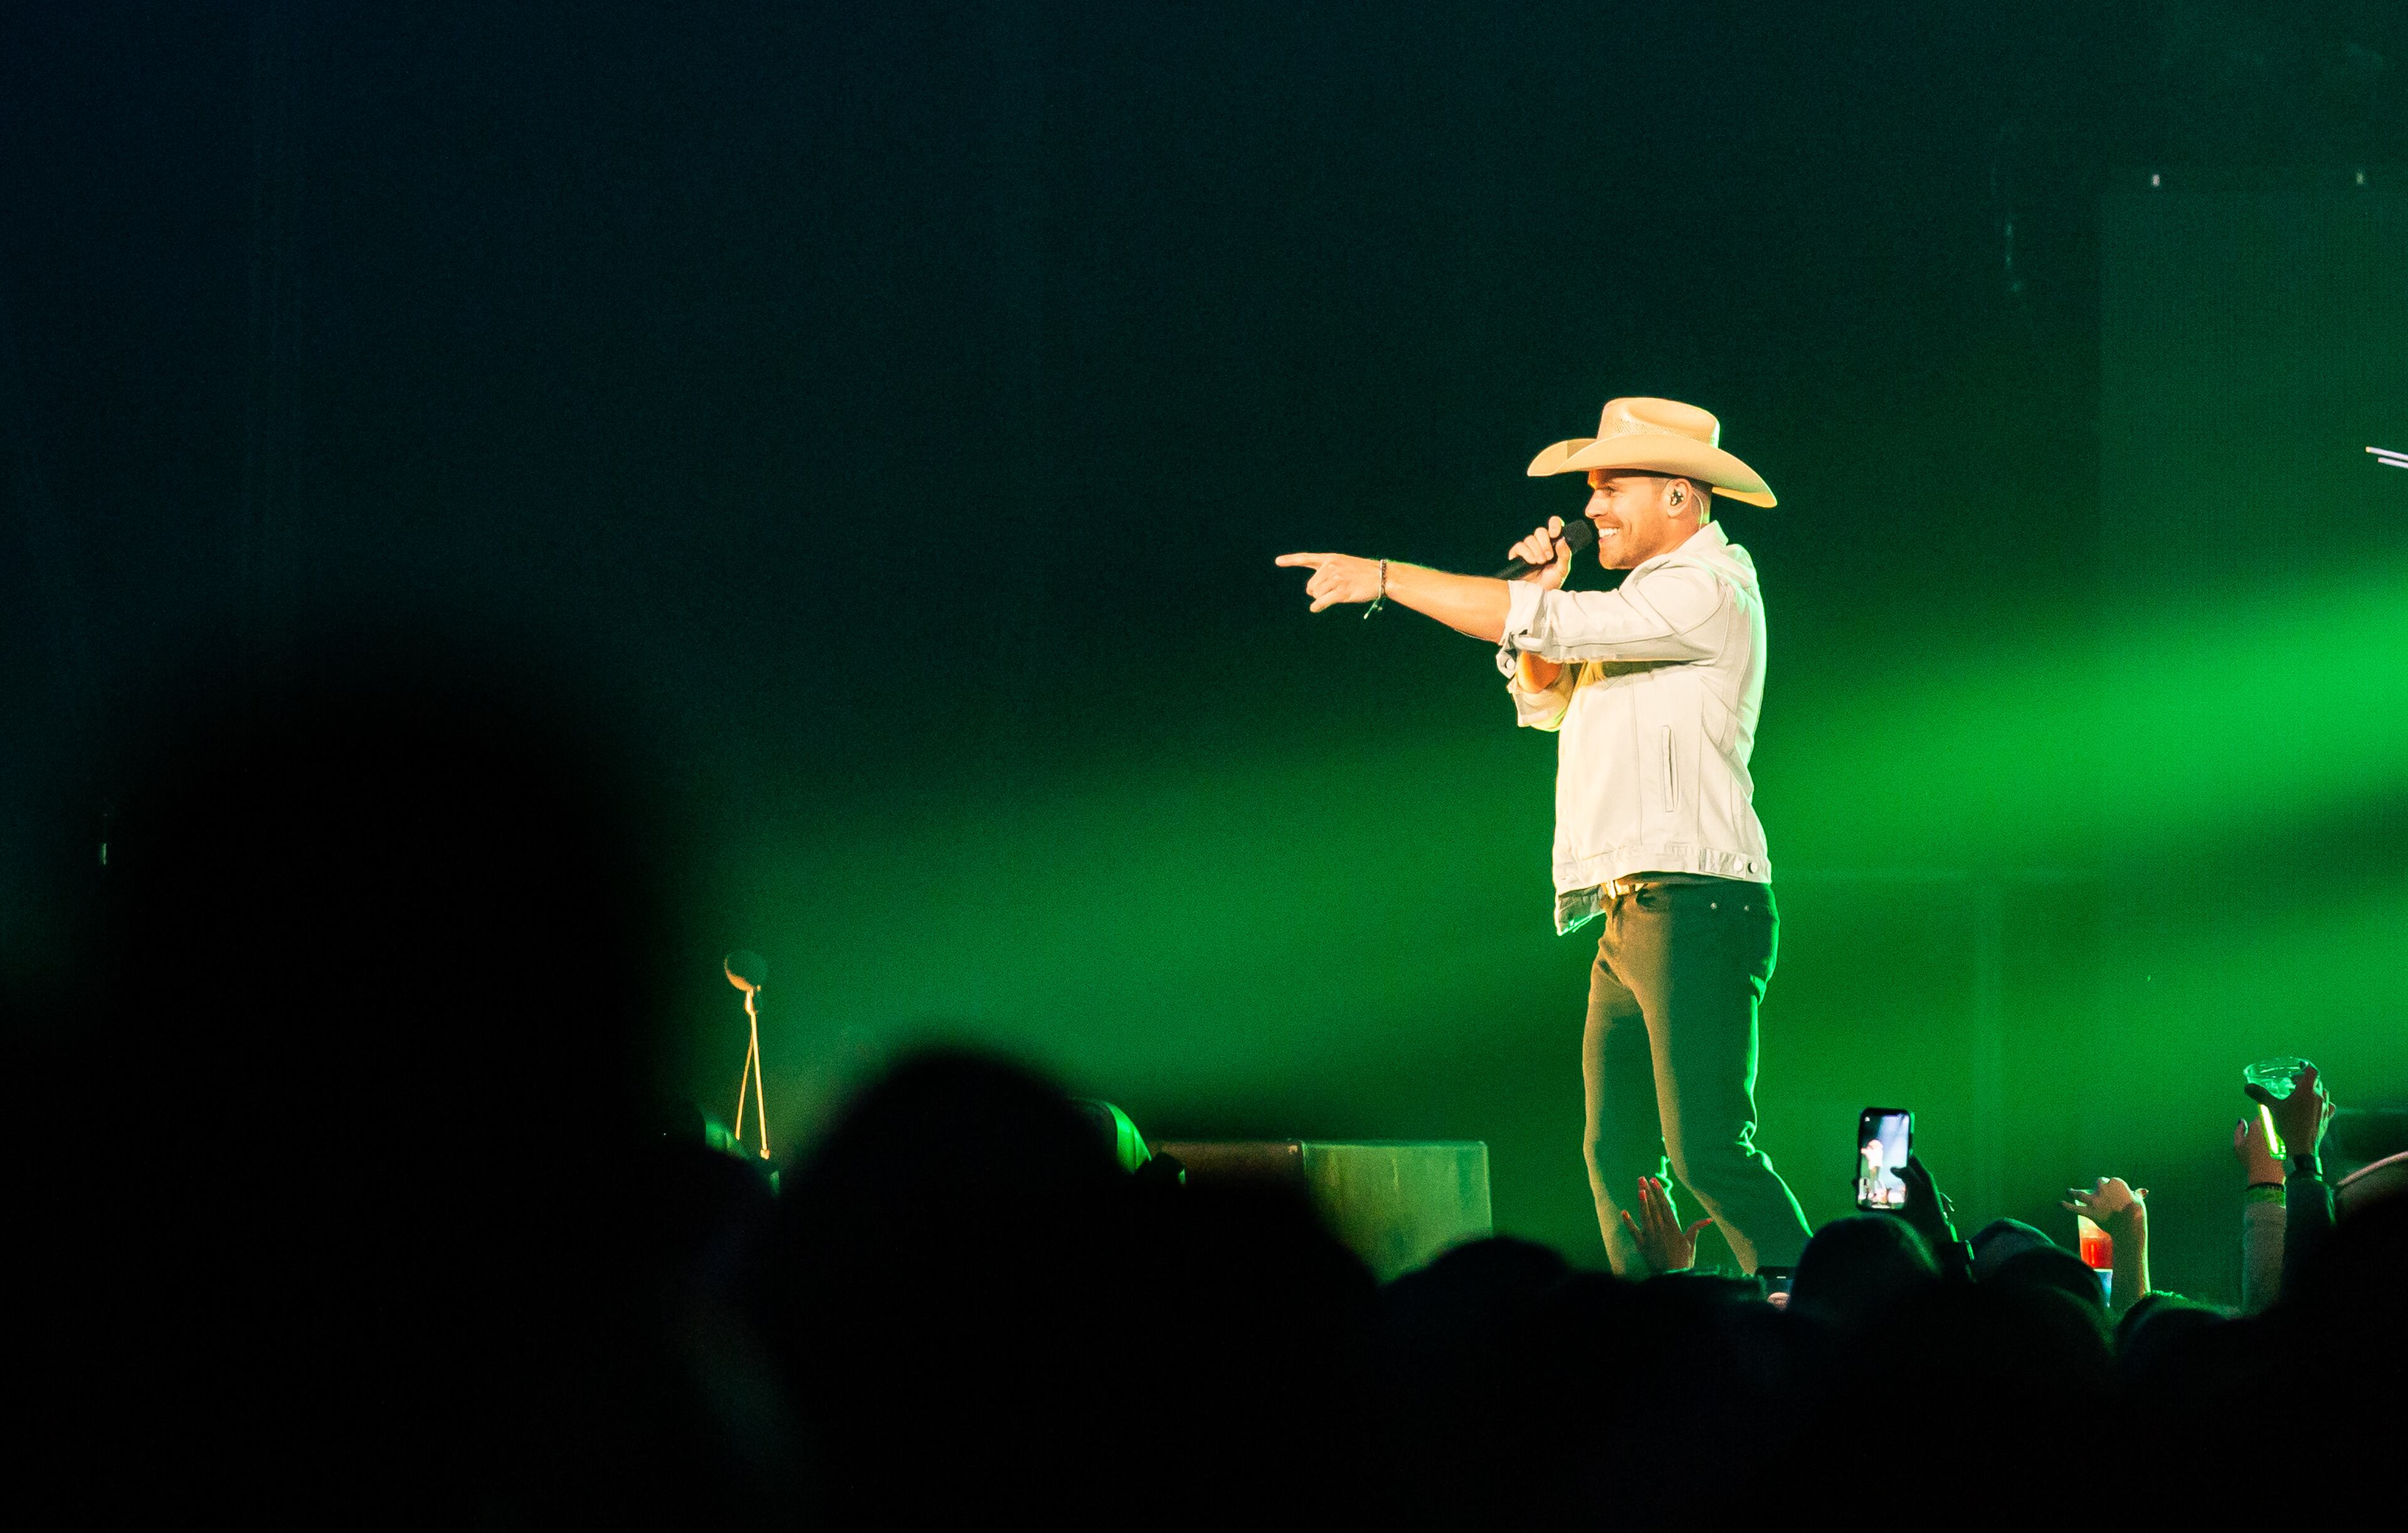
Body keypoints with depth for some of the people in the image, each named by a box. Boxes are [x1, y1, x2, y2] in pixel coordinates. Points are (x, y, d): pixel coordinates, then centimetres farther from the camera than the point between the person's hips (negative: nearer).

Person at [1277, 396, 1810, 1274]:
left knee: (1709, 1152, -17)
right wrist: (1541, 590, 9)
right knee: (1619, 1157, 6)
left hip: (1692, 905, -10)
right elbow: (1546, 700, 28)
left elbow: (1551, 629, -17)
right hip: (1630, 916, 10)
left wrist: (1387, 578, -11)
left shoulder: (1708, 591, -9)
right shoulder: (1657, 596, 23)